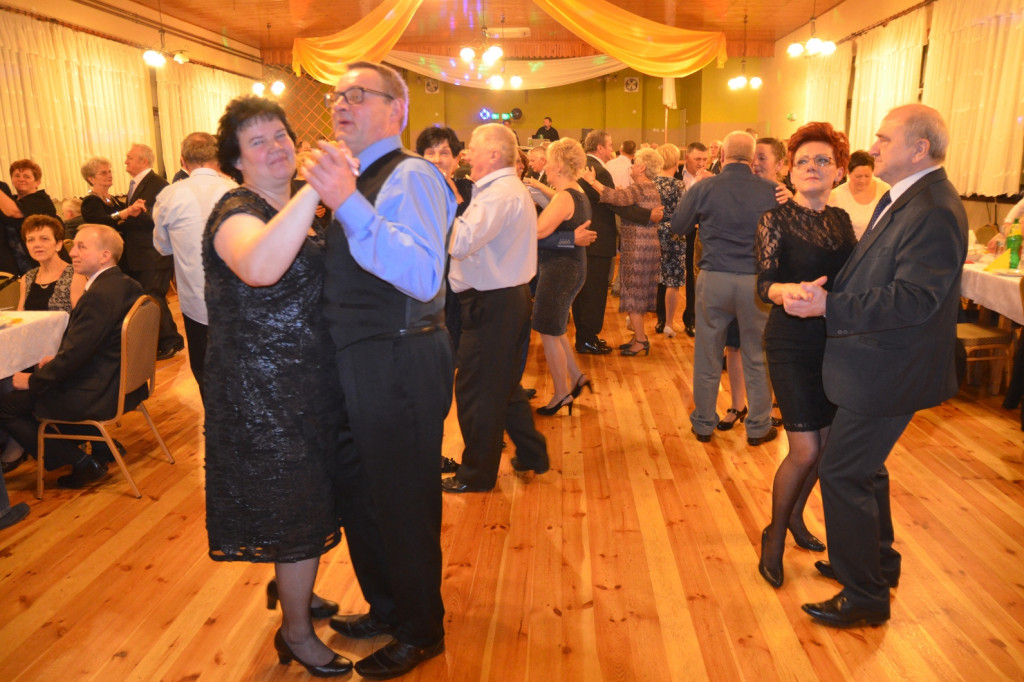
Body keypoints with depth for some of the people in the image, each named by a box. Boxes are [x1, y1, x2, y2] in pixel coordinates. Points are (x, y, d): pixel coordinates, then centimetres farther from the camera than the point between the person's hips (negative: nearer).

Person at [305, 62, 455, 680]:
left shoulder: (410, 176, -15)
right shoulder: (357, 180, 12)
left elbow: (424, 276, -31)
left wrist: (349, 205, -36)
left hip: (400, 367, -9)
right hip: (360, 366, 9)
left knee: (403, 506, 7)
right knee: (360, 494, 23)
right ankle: (387, 609, 46)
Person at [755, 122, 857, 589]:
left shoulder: (841, 220, 9)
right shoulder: (777, 219, -6)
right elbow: (764, 283, -15)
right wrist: (788, 291, -35)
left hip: (836, 341, 6)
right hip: (793, 345, -5)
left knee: (827, 444, 11)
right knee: (806, 449, -7)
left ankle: (795, 516, 35)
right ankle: (775, 534, 14)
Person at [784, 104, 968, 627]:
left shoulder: (935, 211, -22)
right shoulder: (903, 199, 11)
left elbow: (913, 301, -29)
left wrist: (828, 305, -30)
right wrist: (828, 293, 1)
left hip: (891, 373, -10)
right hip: (879, 365, 10)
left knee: (843, 474, -3)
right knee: (864, 467, 23)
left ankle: (865, 597, 13)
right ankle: (878, 561, 42)